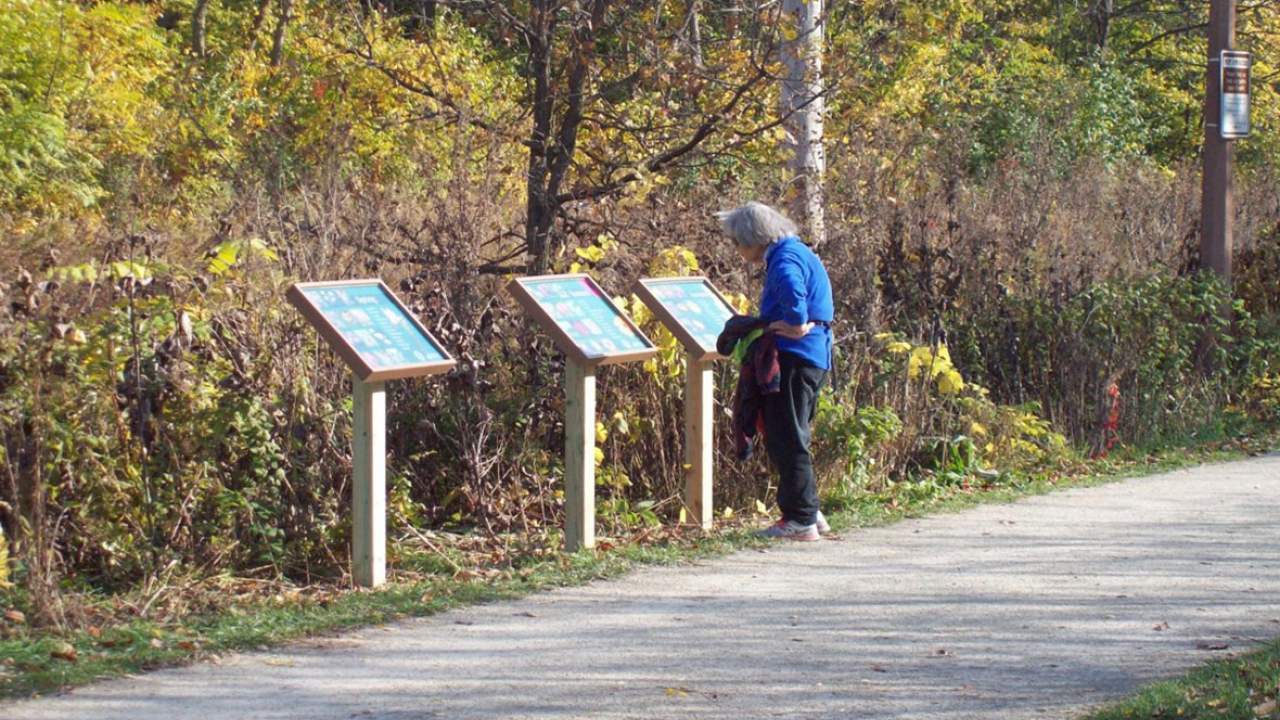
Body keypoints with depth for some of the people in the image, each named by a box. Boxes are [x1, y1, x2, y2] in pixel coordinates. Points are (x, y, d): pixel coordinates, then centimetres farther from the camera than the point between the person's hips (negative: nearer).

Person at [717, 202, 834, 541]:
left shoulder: (786, 258, -13)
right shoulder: (795, 253, 20)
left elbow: (791, 288, -36)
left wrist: (796, 325, -24)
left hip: (794, 360, -11)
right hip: (809, 358, 11)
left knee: (787, 440, -6)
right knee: (788, 439, 17)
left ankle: (801, 519, -3)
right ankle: (808, 512, 22)